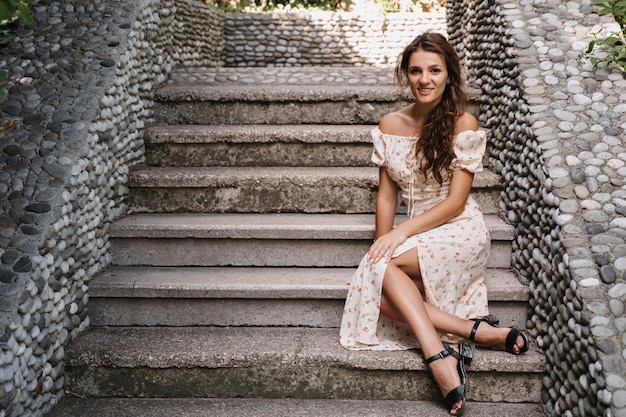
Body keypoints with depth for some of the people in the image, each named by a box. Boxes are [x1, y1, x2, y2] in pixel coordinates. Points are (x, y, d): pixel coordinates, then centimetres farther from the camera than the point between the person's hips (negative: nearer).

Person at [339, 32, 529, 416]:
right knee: (383, 296, -24)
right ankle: (476, 332, -21)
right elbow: (387, 195, 7)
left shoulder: (463, 124, -7)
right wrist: (382, 247, -5)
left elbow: (455, 201, -11)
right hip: (416, 238, 5)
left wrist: (401, 233, -20)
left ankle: (439, 350, -27)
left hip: (458, 232, -5)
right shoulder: (390, 126, 6)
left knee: (381, 270, -29)